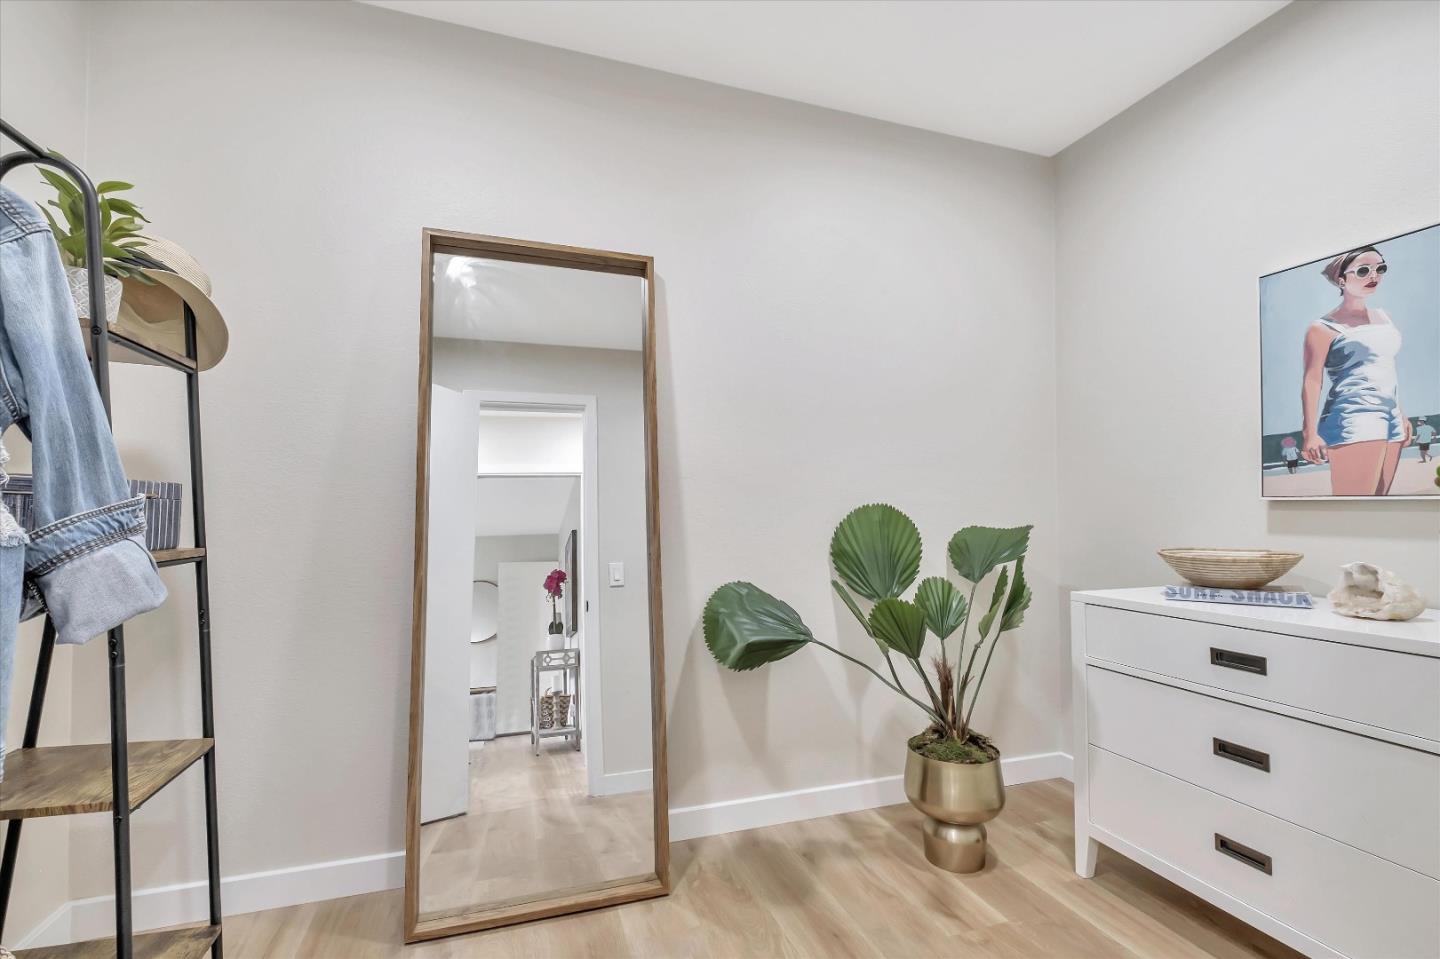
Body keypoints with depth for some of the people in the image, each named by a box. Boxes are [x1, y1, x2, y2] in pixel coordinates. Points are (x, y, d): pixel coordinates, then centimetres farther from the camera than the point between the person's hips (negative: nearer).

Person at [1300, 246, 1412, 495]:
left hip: (1390, 420, 8)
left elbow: (1386, 370, 27)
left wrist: (1400, 415, 24)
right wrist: (1310, 432, -21)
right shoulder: (1326, 326, -4)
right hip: (1353, 420, -8)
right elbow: (1312, 380, -12)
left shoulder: (1382, 317, 21)